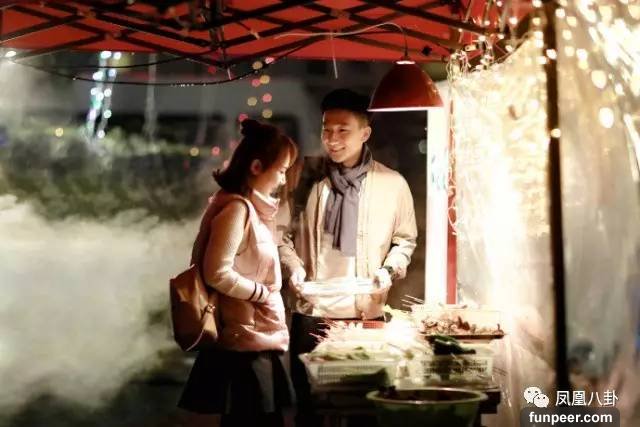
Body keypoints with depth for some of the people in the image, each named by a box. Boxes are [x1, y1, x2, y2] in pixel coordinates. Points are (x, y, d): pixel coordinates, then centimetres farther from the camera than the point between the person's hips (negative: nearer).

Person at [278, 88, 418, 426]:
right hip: (310, 312, 0)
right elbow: (283, 232, 7)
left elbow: (405, 239, 11)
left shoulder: (392, 184, 0)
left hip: (366, 313, 0)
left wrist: (390, 270, -6)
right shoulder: (306, 177, 1)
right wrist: (293, 268, -9)